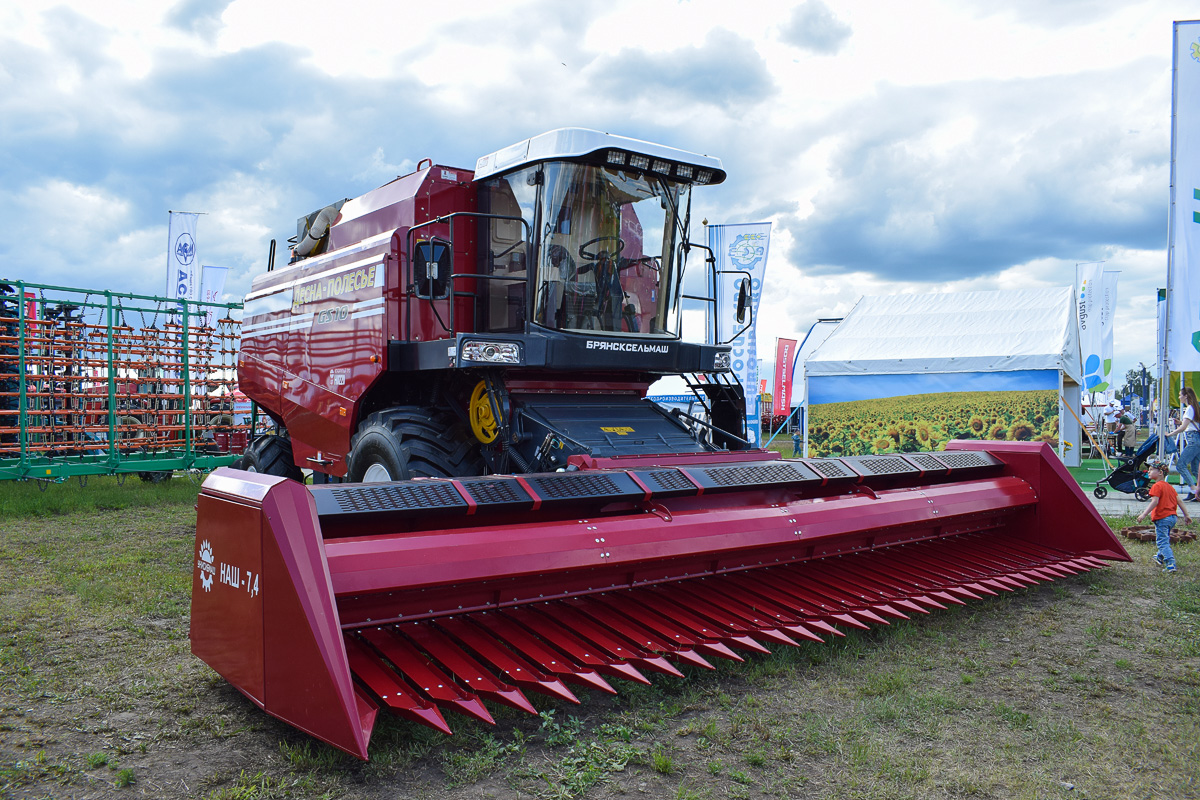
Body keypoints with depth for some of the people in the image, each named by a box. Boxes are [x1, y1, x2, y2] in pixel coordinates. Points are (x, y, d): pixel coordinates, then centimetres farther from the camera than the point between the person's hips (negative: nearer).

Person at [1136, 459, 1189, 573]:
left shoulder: (1157, 486, -14)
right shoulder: (1169, 486, 14)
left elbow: (1155, 502, -24)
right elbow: (1179, 501, 16)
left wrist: (1144, 514, -28)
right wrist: (1186, 515, 23)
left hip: (1162, 518, -9)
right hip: (1172, 517, 10)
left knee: (1162, 542, -8)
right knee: (1165, 540, 27)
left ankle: (1171, 564, -17)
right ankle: (1160, 557, 44)